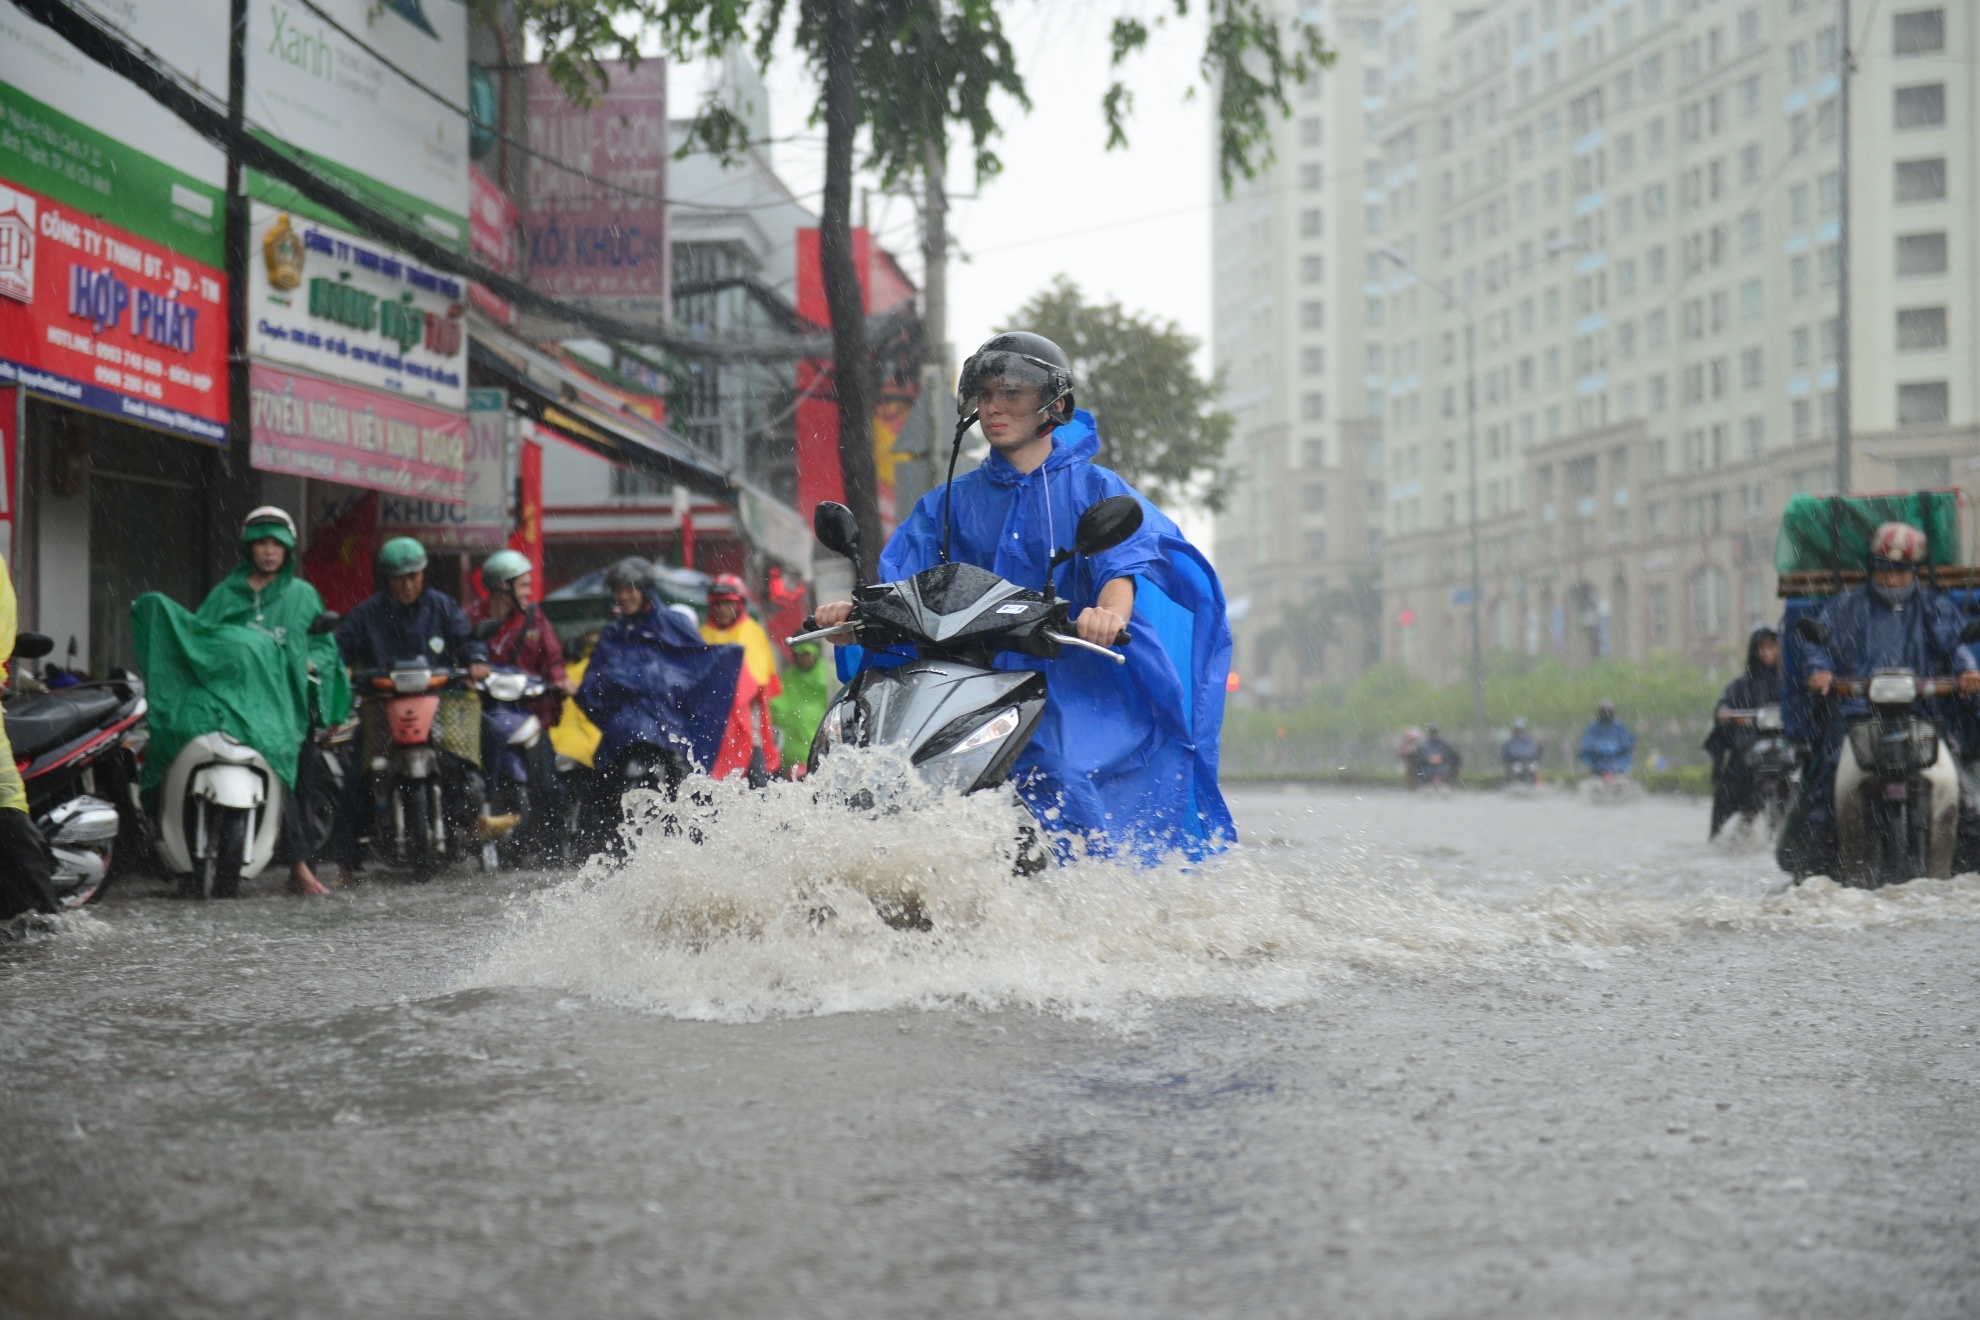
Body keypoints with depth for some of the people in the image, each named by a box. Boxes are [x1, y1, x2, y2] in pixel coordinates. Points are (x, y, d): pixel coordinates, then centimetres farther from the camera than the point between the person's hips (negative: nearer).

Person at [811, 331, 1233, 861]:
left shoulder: (1094, 488, 9)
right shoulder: (950, 503, 20)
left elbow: (1125, 556, -9)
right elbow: (899, 577, 9)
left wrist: (1111, 610, -32)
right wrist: (855, 609, -14)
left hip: (1071, 679, -3)